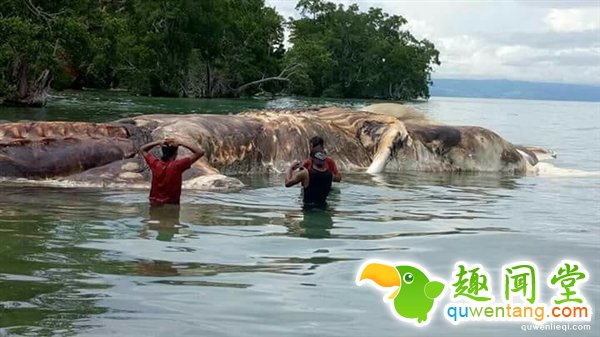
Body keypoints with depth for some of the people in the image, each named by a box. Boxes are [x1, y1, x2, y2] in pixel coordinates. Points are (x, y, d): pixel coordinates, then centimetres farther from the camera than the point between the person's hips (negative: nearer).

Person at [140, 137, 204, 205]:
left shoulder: (155, 164, -3)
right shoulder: (177, 165, -15)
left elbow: (142, 149, 16)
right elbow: (200, 152, -13)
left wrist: (158, 142, 1)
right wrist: (180, 143, -10)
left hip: (154, 204, 5)